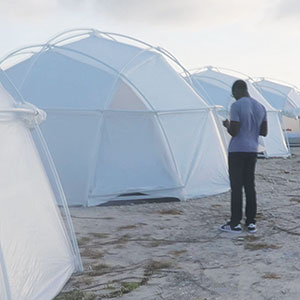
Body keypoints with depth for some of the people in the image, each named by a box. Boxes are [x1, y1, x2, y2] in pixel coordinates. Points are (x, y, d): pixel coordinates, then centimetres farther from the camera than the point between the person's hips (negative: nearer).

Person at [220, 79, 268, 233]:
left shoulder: (236, 106, -13)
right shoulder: (261, 107, 8)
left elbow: (233, 132, -16)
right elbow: (264, 132, 12)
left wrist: (227, 125, 4)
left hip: (237, 151, -6)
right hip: (252, 151, 6)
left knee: (236, 187, -2)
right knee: (250, 186, 10)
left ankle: (235, 223, 2)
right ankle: (251, 222, 12)